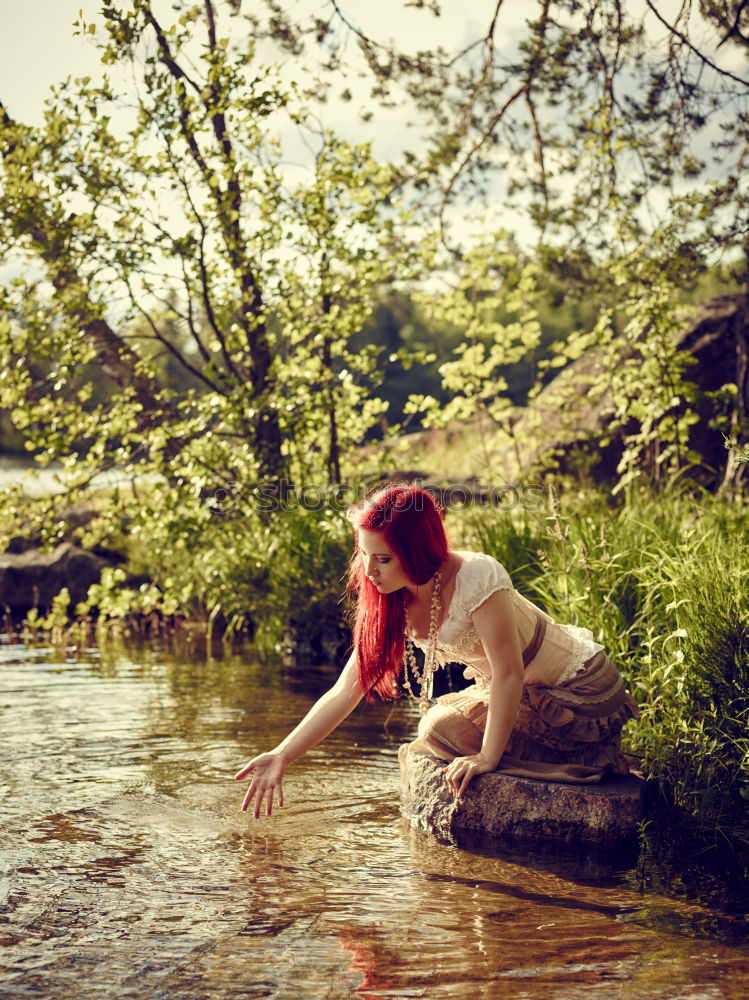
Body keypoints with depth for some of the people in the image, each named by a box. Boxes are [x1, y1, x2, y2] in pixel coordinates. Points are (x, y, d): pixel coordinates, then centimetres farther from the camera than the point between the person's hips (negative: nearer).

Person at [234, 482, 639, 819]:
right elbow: (343, 694, -5)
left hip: (579, 692, -8)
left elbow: (509, 672, -27)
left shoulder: (477, 576, -28)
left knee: (443, 730, -16)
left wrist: (487, 757, -28)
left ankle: (598, 762, -6)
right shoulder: (391, 605, -6)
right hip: (523, 694, 8)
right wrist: (281, 757, -11)